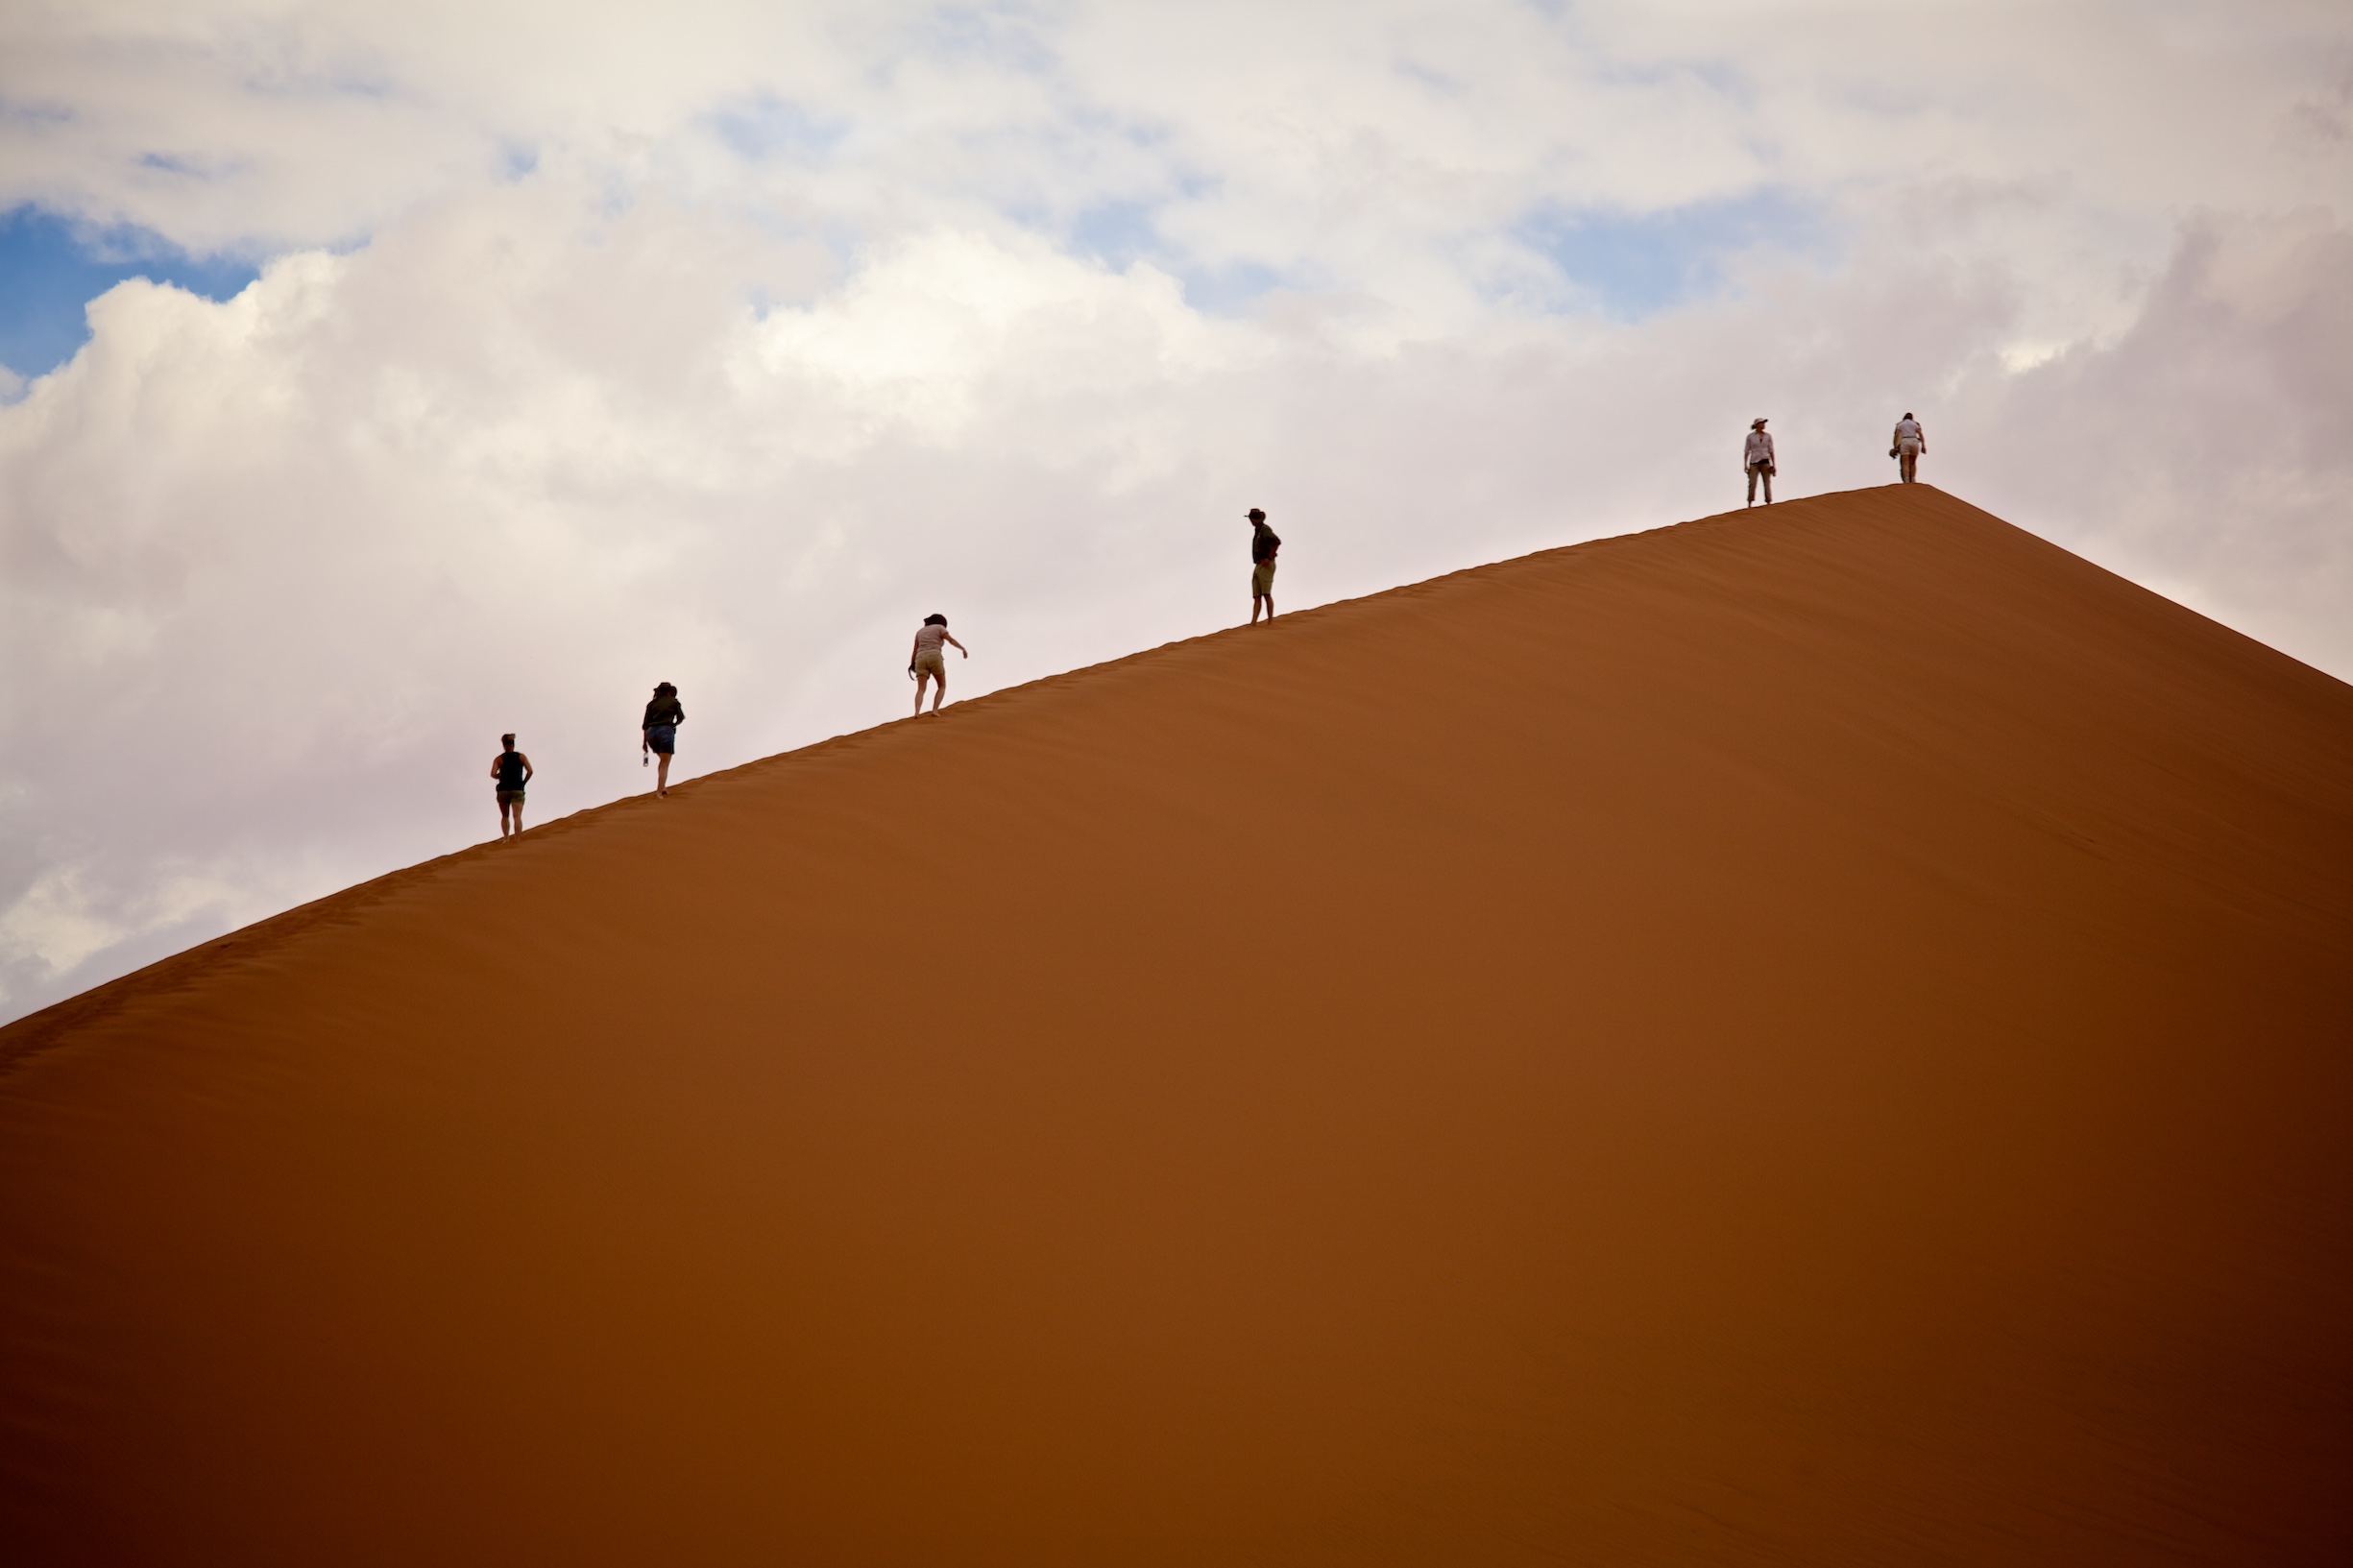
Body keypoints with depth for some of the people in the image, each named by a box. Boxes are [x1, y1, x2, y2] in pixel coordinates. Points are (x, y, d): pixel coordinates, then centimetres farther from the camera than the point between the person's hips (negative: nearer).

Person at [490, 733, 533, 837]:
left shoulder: (499, 759, 2)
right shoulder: (521, 756, 5)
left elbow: (493, 774, -10)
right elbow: (530, 771, -7)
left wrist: (499, 776, 12)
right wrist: (524, 782, 8)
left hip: (503, 790, 1)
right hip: (517, 790, 0)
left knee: (505, 816, 18)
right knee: (517, 817, -11)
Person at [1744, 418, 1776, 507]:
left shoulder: (1768, 436, 7)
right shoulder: (1750, 436, 2)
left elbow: (1771, 451, 8)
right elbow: (1747, 451, 4)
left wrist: (1773, 465, 2)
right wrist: (1745, 465, -5)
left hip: (1765, 462, 2)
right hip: (1754, 462, -2)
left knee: (1767, 484, -4)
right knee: (1752, 484, -13)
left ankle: (1769, 504, -2)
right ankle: (1749, 505, -10)